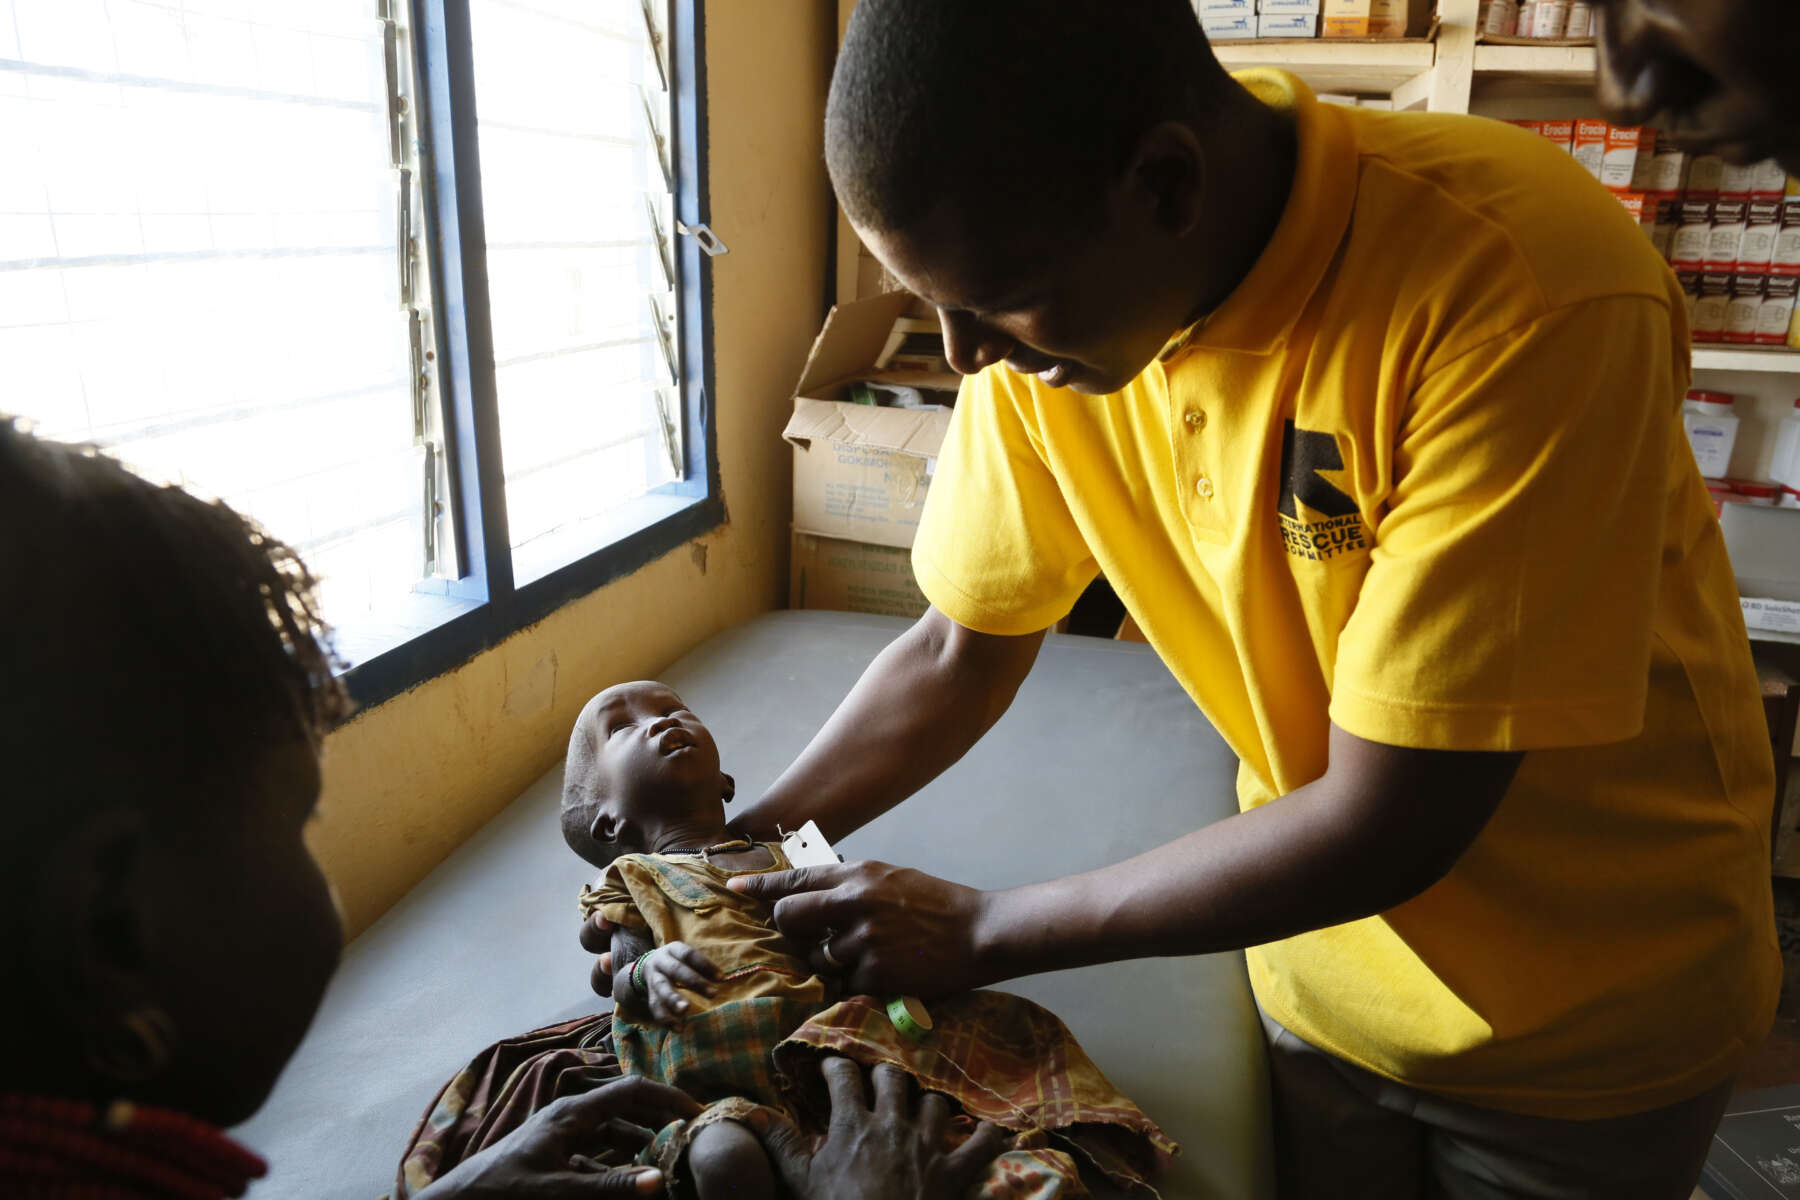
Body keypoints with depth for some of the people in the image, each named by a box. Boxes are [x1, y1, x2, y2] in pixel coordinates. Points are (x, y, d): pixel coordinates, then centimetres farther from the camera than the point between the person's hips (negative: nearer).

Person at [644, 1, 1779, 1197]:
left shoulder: (1527, 298, -32)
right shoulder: (1047, 291, -15)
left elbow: (1391, 825, -29)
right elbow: (960, 655, -5)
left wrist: (979, 929, -22)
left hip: (1594, 1016, -3)